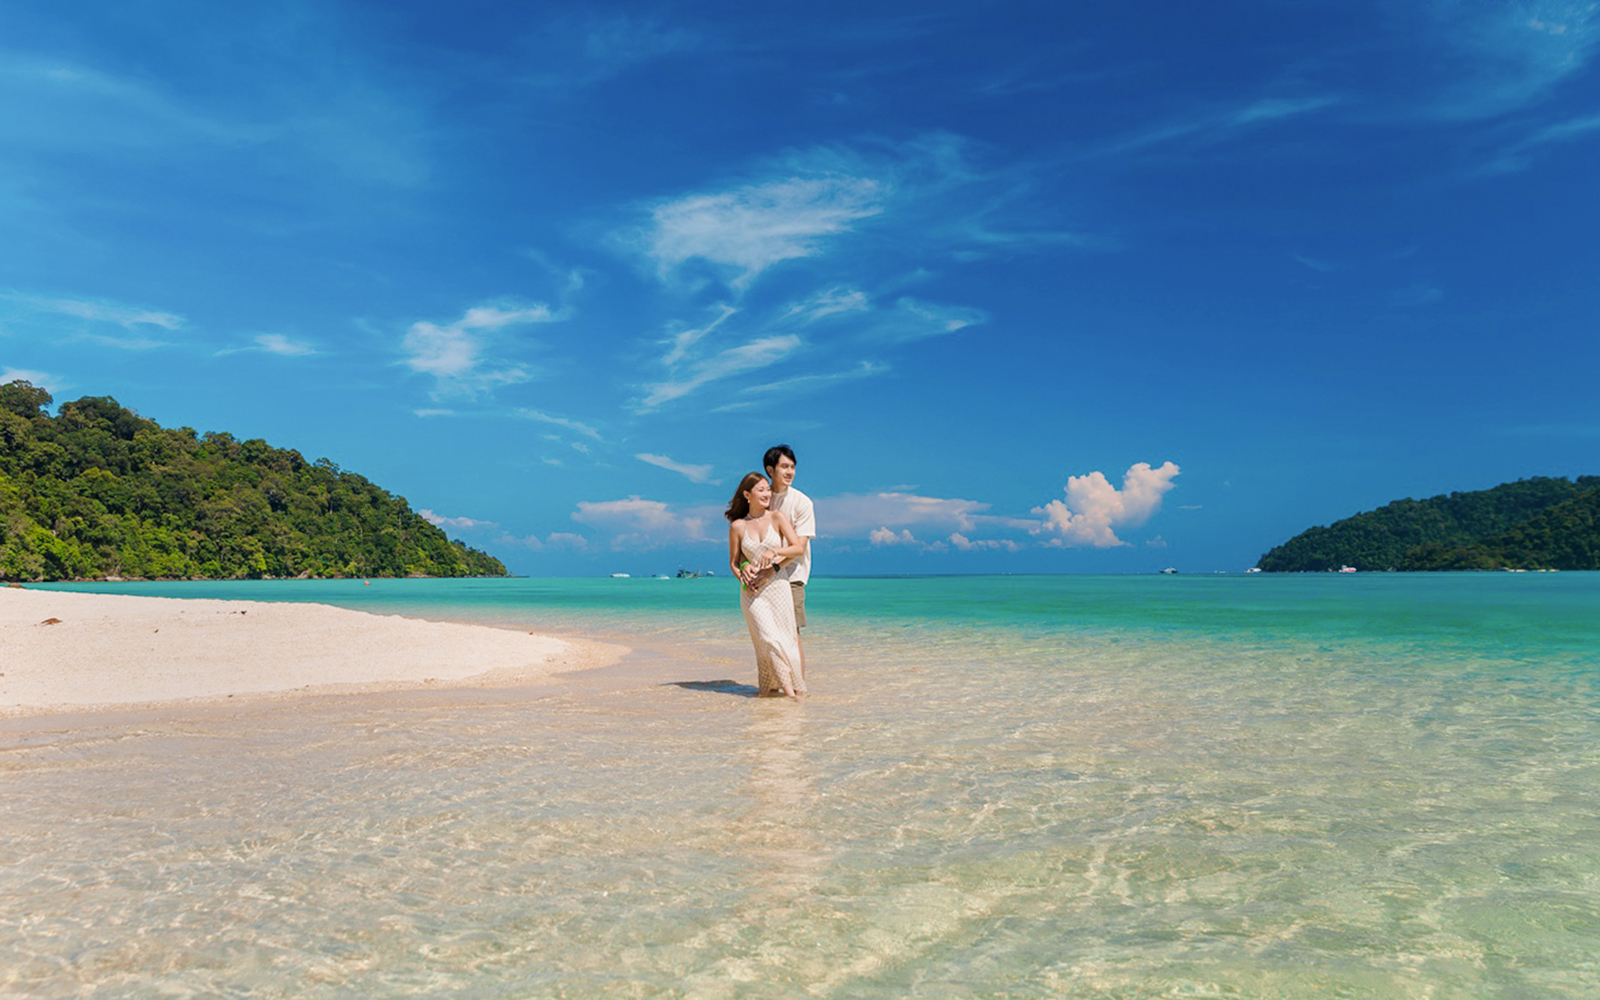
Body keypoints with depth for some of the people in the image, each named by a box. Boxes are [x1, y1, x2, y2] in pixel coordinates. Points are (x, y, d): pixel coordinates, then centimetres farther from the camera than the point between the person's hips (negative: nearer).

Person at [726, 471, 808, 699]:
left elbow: (799, 547, -7)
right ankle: (785, 683, -5)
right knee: (768, 638, -13)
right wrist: (743, 577, -7)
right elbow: (733, 562, 12)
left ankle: (794, 685, 8)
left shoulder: (777, 517, 1)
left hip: (777, 585, 0)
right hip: (751, 591, 0)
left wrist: (775, 551, -22)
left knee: (785, 638, -3)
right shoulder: (737, 526, 4)